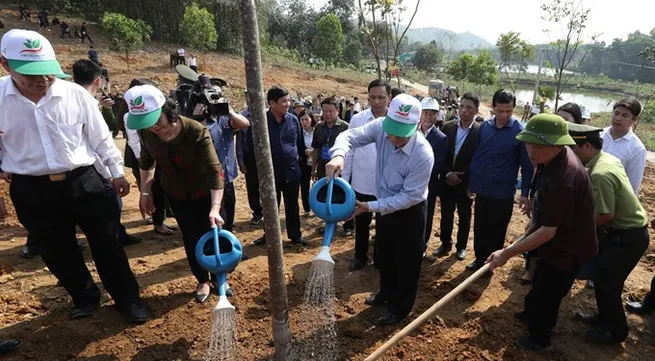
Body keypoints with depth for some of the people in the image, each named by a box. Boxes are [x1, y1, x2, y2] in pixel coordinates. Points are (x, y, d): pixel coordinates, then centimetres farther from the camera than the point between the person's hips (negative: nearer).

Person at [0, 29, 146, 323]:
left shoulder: (75, 94, -7)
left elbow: (100, 137, 2)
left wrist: (116, 172, 6)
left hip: (84, 182, -1)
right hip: (32, 191, 1)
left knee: (107, 247, 8)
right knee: (59, 255, 14)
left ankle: (128, 299, 26)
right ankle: (85, 298, 39)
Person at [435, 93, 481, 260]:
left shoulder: (481, 131, -12)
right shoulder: (447, 127, -3)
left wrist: (461, 176, -14)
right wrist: (447, 174, -12)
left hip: (466, 183, -2)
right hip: (446, 180, 2)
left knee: (464, 217, 16)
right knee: (446, 215, 15)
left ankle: (461, 246, 34)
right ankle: (445, 244, 34)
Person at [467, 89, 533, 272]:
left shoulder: (520, 132, -11)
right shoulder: (484, 126, 0)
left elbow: (527, 166, -8)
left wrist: (525, 193, -11)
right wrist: (471, 183, 9)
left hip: (503, 193, -3)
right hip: (482, 189, 3)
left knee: (496, 231, 12)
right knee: (479, 228, 15)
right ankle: (479, 259, 34)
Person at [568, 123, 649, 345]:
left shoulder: (599, 174, -30)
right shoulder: (608, 158, 1)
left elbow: (606, 215, -27)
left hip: (628, 236, -9)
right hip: (627, 229, 9)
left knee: (605, 281, 4)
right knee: (603, 275, 20)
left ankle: (616, 331, 24)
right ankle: (605, 317, 39)